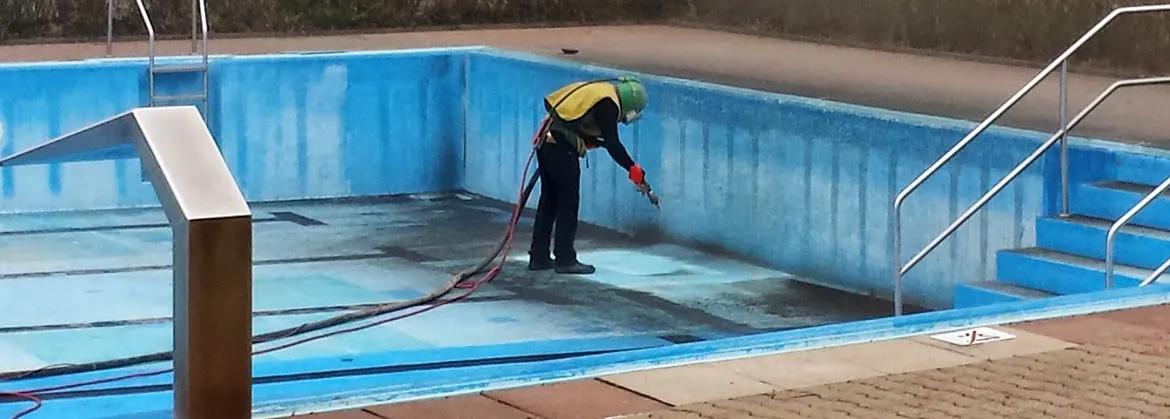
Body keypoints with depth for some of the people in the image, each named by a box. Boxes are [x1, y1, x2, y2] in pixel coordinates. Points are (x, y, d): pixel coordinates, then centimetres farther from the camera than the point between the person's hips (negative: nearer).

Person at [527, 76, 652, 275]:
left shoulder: (599, 90, 19)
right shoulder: (608, 103, -9)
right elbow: (612, 144, -12)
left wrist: (587, 140, 12)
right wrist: (632, 168, -5)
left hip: (546, 139, 9)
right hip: (561, 146, -9)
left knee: (549, 199, 14)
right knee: (568, 202, -1)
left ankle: (538, 257, 18)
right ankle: (565, 260, 3)